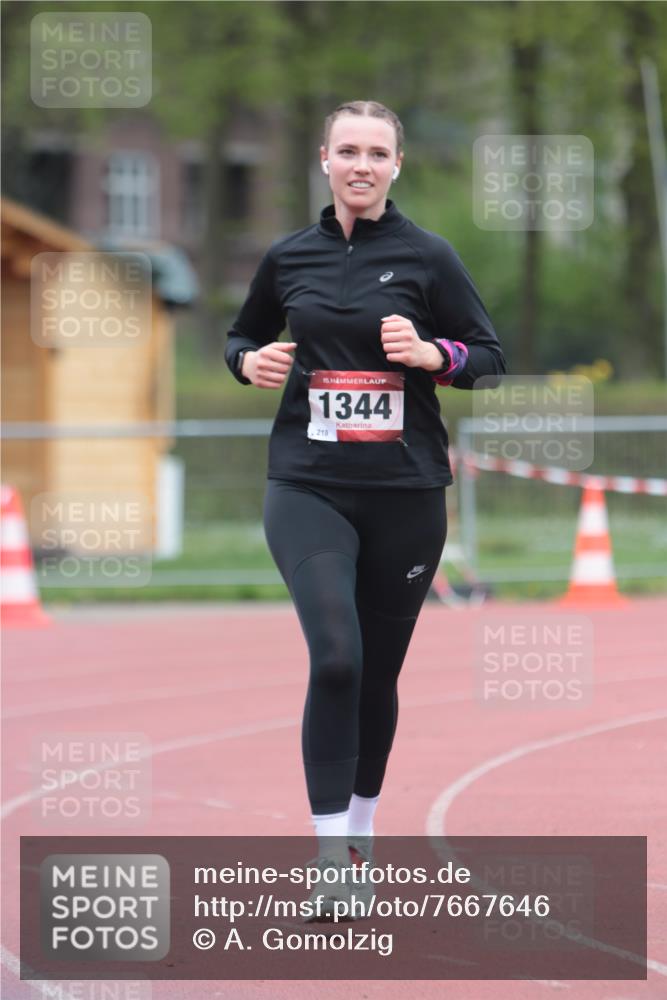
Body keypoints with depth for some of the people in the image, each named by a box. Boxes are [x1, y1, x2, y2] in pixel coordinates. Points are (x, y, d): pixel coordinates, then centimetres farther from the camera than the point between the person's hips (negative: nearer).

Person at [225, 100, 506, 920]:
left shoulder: (427, 257, 0)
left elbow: (489, 357, 3)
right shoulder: (288, 257, 5)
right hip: (308, 487, 0)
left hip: (406, 491, 0)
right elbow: (242, 336, 21)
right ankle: (332, 852, -16)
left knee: (378, 670, 10)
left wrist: (431, 354, -16)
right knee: (335, 657, -19)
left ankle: (362, 826, 33)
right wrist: (252, 361, -2)